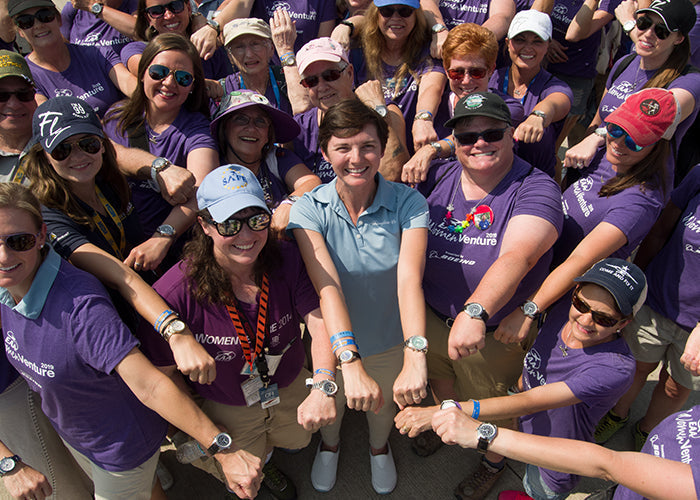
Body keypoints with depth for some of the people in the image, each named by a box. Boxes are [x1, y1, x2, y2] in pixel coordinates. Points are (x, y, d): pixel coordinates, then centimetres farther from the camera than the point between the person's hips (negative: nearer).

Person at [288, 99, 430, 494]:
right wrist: (350, 362, -49)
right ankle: (330, 444, 66)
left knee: (384, 410, 29)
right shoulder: (309, 209, -22)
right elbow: (327, 284, -36)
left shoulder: (408, 203, -21)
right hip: (333, 344, 0)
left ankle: (379, 447, 66)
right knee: (330, 408, 29)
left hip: (391, 344, 1)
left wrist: (416, 357, -50)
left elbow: (409, 279, -35)